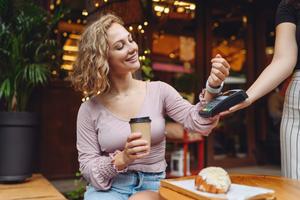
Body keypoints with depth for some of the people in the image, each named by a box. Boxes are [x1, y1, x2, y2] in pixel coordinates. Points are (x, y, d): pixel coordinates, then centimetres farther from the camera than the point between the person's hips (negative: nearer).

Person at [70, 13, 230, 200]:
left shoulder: (158, 91, -1)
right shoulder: (90, 109, -4)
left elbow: (197, 124, -8)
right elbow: (87, 167, -3)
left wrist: (213, 87, -24)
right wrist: (122, 159, -21)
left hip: (153, 185, 0)